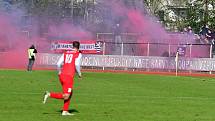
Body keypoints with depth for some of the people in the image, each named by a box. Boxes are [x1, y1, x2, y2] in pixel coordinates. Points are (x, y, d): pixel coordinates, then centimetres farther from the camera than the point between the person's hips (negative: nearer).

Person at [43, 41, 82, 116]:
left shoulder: (65, 53, 16)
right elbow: (77, 65, -13)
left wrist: (59, 72, 25)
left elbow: (59, 64, 8)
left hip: (62, 75, 7)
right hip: (69, 76, -7)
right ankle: (49, 94, -20)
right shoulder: (78, 54, 2)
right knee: (66, 97, -6)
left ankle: (65, 111, 15)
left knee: (70, 93, 20)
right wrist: (79, 74, 3)